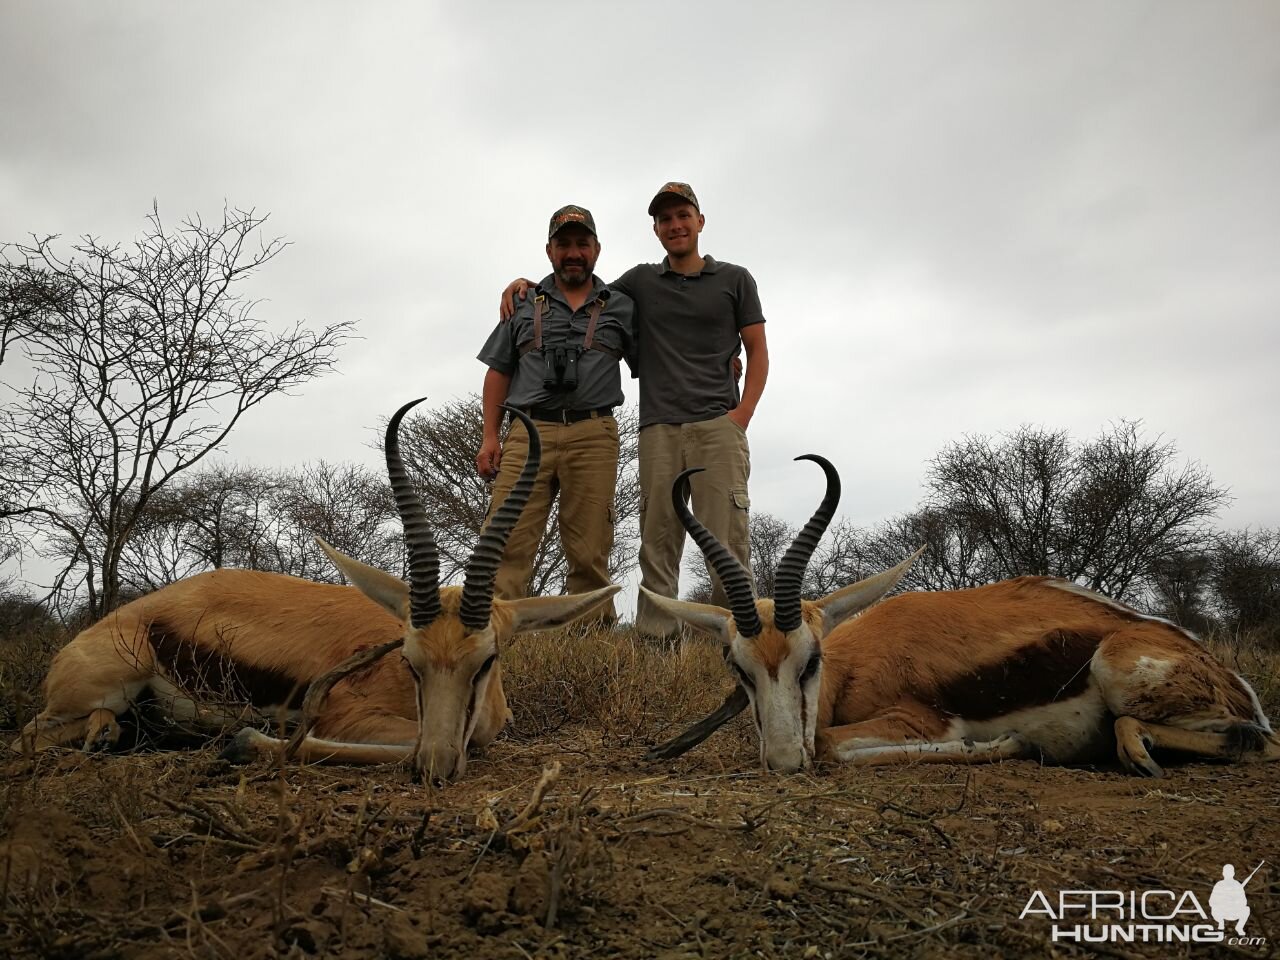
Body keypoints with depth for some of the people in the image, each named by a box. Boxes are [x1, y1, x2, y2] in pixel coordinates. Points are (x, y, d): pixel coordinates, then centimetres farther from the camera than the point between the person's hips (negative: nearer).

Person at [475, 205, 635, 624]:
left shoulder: (621, 308, 17)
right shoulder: (524, 305, 19)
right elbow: (498, 373, 17)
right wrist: (490, 437, 8)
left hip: (593, 436, 0)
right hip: (528, 432, 1)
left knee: (589, 554, -3)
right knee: (507, 543, -12)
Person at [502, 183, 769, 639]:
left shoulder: (734, 279, 13)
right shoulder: (640, 281, 18)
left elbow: (758, 351, 11)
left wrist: (743, 413, -3)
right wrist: (527, 284, 14)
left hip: (718, 425, -2)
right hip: (658, 429, 2)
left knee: (727, 540, -10)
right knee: (657, 544, -2)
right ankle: (654, 639, -1)